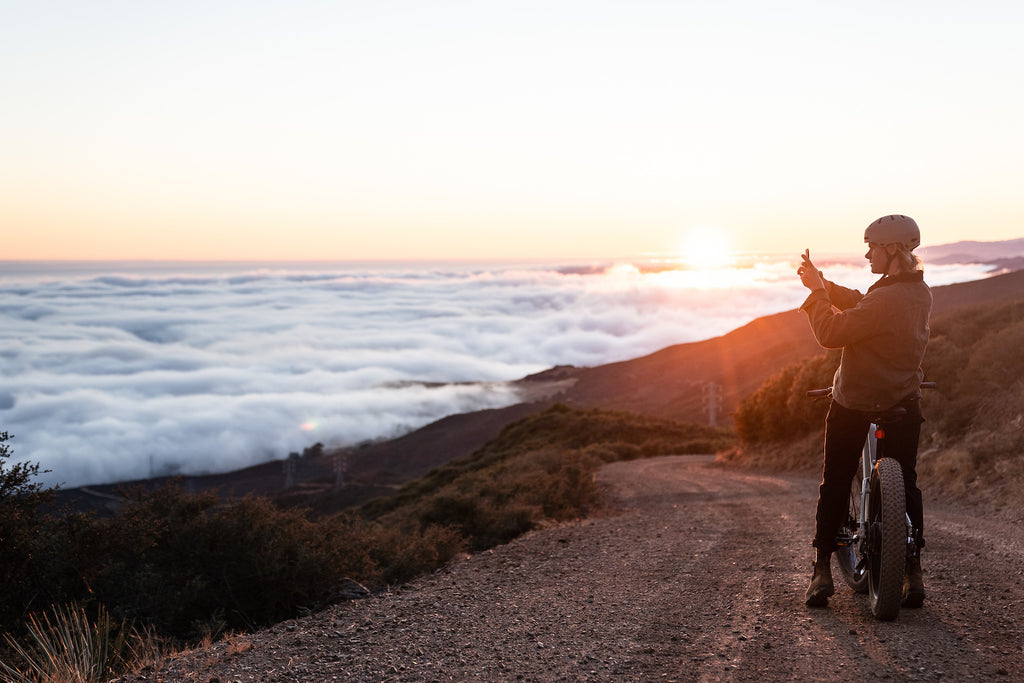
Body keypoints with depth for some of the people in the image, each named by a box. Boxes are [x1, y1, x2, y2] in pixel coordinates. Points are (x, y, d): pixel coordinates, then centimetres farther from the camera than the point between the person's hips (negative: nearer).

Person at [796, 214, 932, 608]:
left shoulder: (887, 300, -24)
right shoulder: (921, 293, 4)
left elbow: (831, 333, -22)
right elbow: (862, 309, 12)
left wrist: (817, 291, -11)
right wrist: (824, 286, 3)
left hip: (855, 406, -7)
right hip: (905, 406, 7)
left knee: (835, 484, 6)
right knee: (906, 484, 15)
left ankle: (822, 572, 9)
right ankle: (914, 575, 17)